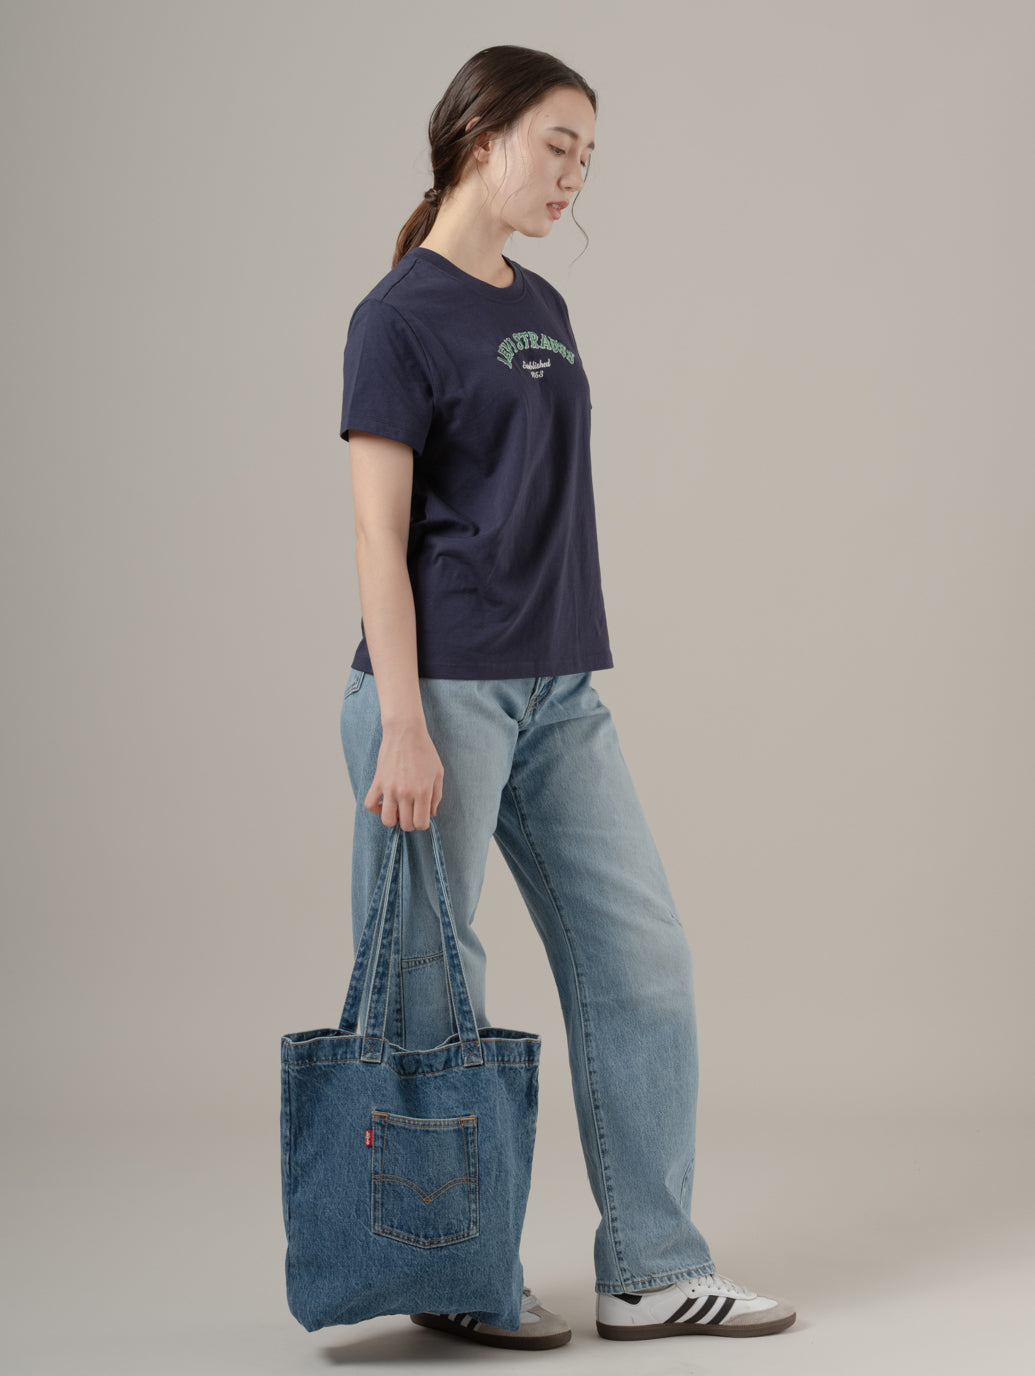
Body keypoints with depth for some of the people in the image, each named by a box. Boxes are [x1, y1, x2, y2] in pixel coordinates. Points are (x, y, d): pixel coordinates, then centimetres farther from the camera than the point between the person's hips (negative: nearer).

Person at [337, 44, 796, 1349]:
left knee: (641, 957, 6)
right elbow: (379, 532, -13)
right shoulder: (400, 315, -8)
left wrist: (568, 676, 18)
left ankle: (653, 1270, 15)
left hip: (560, 692, 8)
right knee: (432, 987, 3)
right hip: (443, 690, -8)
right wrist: (402, 727, -18)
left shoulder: (543, 309, 14)